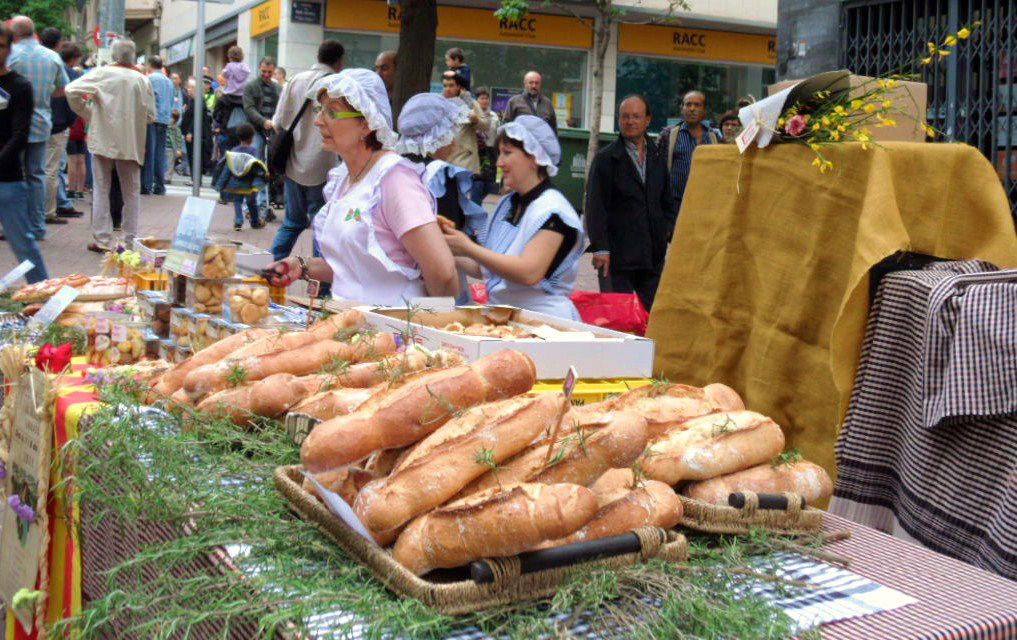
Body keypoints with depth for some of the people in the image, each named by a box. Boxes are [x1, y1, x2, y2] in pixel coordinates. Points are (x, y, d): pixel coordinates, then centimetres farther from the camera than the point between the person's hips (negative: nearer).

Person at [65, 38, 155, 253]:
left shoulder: (101, 73, -5)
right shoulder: (141, 79, -3)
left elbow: (72, 90, -11)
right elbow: (150, 115, 0)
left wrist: (86, 112, 4)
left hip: (103, 139, 0)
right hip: (131, 143, 0)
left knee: (101, 189, 8)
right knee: (131, 192, 10)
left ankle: (103, 240, 6)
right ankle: (131, 241, 9)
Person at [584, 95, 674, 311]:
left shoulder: (658, 158, 14)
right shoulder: (606, 158, -2)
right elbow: (595, 206, -8)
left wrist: (669, 230, 6)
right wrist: (599, 247, -15)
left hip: (654, 253, 5)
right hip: (617, 252, -5)